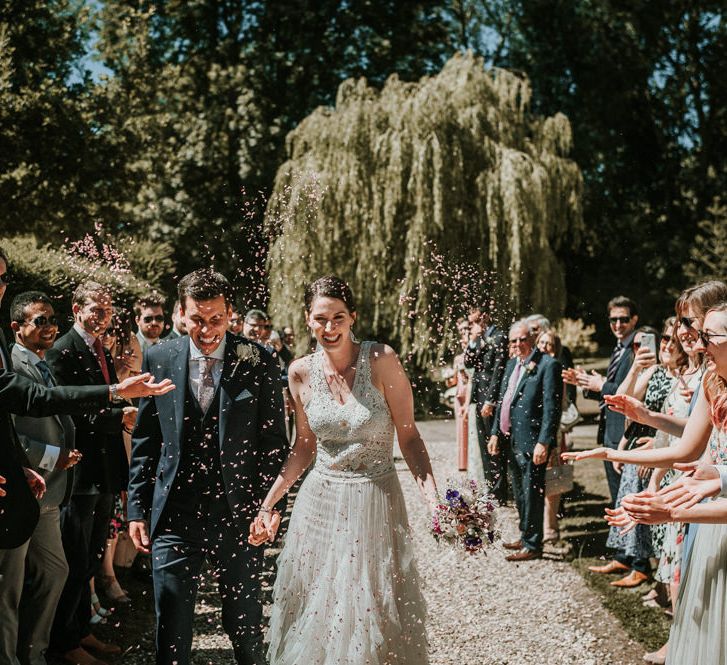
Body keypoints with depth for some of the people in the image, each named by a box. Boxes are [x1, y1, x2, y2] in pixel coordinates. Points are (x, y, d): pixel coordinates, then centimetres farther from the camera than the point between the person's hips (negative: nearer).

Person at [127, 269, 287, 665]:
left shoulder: (258, 363, -3)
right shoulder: (159, 359, 2)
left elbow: (274, 442, 0)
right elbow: (144, 440, 7)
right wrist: (137, 508, 5)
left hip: (238, 513, -1)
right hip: (174, 513, 1)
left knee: (246, 625, 13)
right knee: (171, 630, 9)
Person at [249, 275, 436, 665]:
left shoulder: (381, 360, -12)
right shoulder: (302, 372, -1)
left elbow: (409, 437, -10)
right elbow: (304, 447, 9)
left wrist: (433, 498, -22)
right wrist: (268, 504, 8)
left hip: (375, 503, -3)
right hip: (320, 502, 3)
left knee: (373, 616, 5)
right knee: (314, 613, 12)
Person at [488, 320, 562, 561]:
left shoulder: (548, 365, -11)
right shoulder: (512, 364, 14)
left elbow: (551, 407, -16)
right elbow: (502, 401, 19)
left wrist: (544, 442, -20)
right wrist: (495, 433, 13)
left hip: (532, 442, -8)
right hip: (512, 441, 8)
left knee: (531, 494, -1)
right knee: (520, 494, 18)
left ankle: (533, 545, 10)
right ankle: (525, 537, 32)